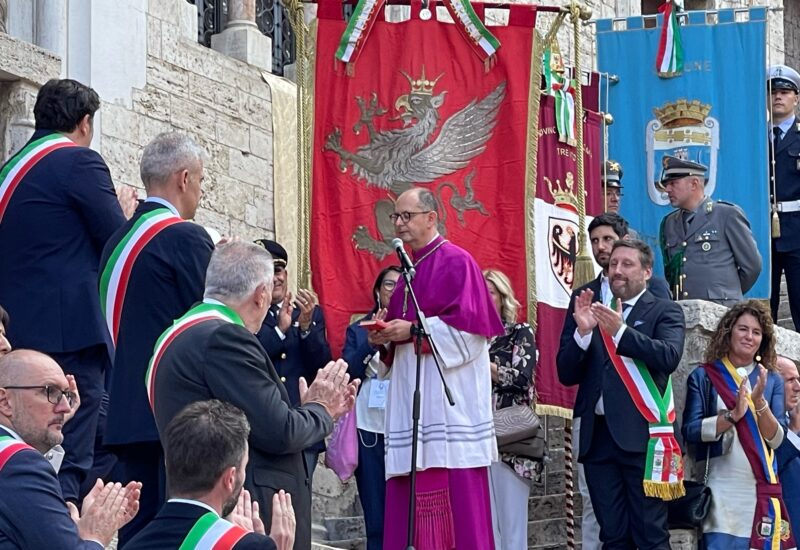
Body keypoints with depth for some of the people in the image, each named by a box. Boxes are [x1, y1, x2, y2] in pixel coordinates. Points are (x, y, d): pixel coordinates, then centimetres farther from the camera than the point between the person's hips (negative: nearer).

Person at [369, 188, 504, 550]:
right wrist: (386, 337, 2)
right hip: (413, 397, 8)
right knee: (414, 498, 3)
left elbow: (469, 324, -15)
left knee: (454, 493, -10)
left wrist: (414, 330, -15)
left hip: (449, 397, -8)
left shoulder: (456, 262, -5)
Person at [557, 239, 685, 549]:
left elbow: (669, 357, -12)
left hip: (642, 436, -4)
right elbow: (566, 374, 9)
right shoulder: (590, 311, 16)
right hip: (598, 436, 4)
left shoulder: (664, 312, 7)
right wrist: (582, 331, -7)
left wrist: (620, 330, -22)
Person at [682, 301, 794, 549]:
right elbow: (690, 431, -7)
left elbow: (776, 439, 1)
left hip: (763, 490, 3)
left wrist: (760, 402, -15)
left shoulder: (772, 381, 10)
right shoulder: (704, 377, 3)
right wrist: (732, 416, -19)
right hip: (723, 491, -3)